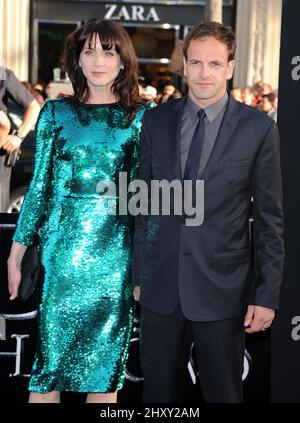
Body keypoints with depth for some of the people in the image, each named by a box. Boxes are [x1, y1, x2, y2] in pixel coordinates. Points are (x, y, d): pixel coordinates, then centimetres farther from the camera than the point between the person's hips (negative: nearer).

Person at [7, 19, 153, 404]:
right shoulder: (56, 112, 4)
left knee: (106, 362, 8)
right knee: (50, 357, 4)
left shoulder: (141, 119, 3)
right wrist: (16, 254, 4)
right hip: (61, 252, 0)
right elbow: (39, 186, 5)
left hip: (116, 256, 0)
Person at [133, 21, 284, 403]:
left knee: (223, 393, 11)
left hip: (222, 287, -2)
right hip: (160, 285, 3)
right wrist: (139, 274, 9)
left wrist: (267, 295, -5)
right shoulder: (156, 121, 3)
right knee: (157, 391, 14)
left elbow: (269, 218, -3)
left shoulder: (259, 128, -5)